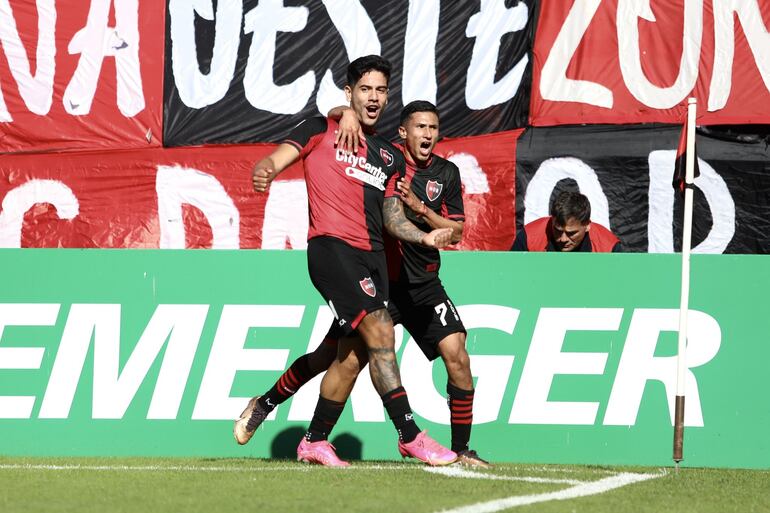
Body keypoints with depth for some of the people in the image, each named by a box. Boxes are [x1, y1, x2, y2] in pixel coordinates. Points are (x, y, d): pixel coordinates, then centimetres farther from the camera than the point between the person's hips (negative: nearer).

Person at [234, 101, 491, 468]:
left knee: (456, 355, -14)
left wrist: (420, 207, -15)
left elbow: (455, 233, -1)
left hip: (422, 285, 2)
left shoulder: (447, 173, 3)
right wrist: (348, 114, -24)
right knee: (329, 355, 3)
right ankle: (265, 405, 26)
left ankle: (461, 449, -5)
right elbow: (333, 114, -2)